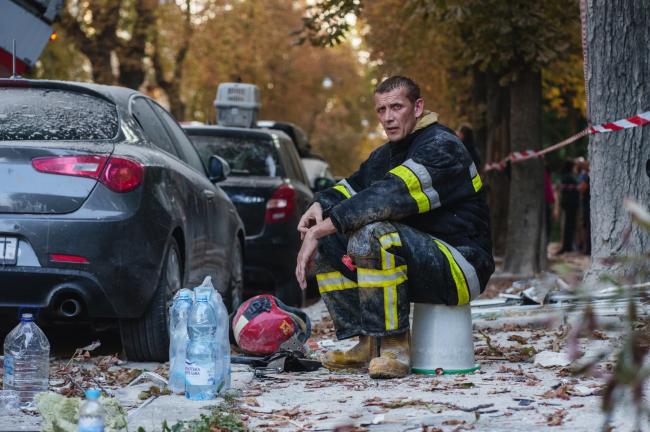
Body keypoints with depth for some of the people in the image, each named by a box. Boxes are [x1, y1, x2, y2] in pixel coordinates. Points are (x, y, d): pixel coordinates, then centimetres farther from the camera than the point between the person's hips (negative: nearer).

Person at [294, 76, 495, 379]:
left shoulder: (441, 148, -15)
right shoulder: (387, 155, 15)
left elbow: (392, 196, -28)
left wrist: (320, 229, -30)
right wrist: (320, 206, -11)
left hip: (461, 268, -10)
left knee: (370, 235, -33)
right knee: (326, 243, 5)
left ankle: (394, 347, -25)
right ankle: (369, 344, 0)